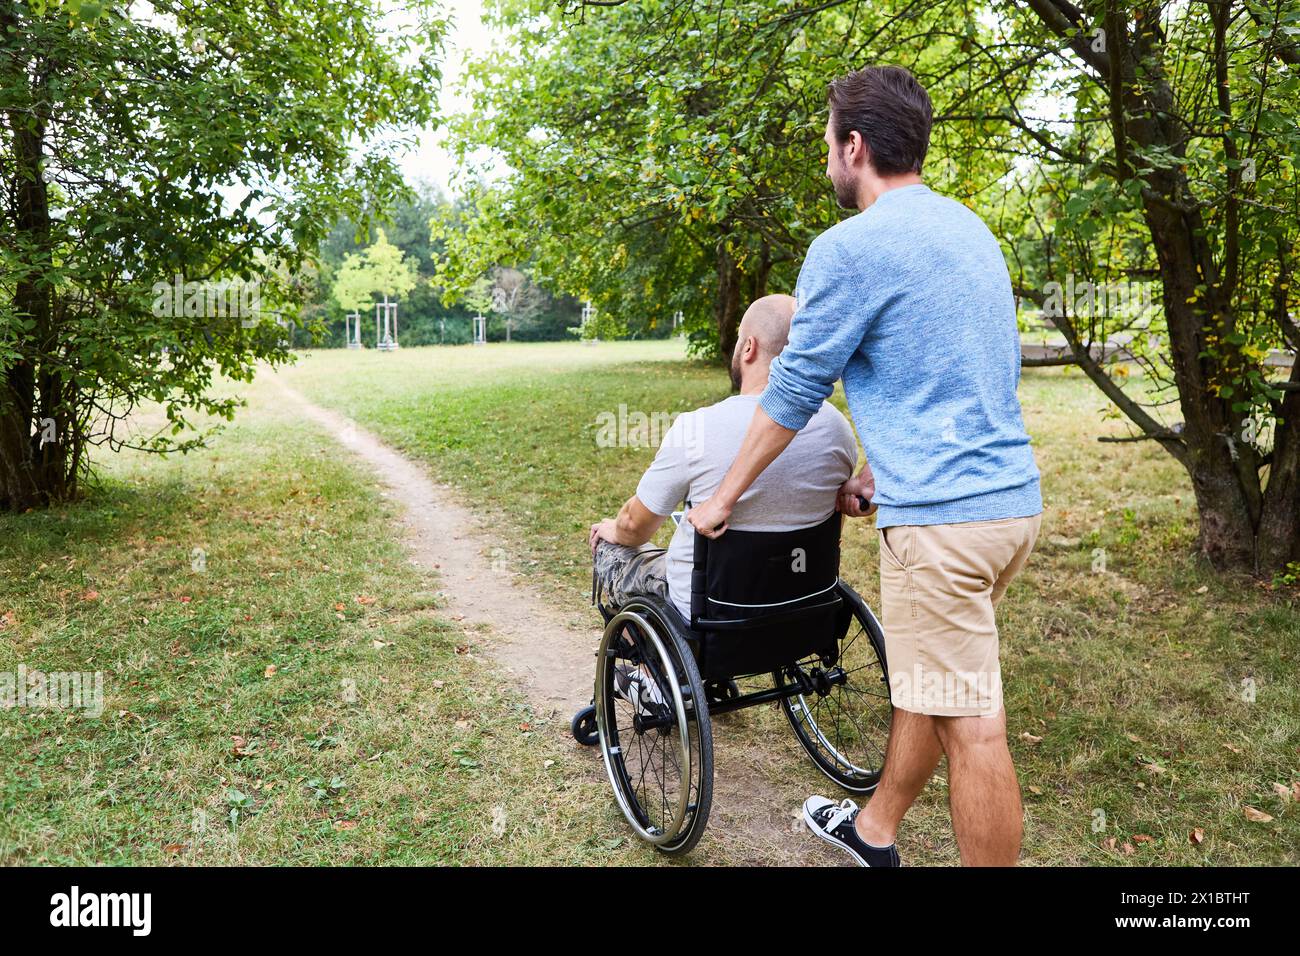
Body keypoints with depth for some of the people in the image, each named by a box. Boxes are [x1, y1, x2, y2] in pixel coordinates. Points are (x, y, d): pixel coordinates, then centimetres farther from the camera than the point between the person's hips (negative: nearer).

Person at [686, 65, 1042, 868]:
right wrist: (883, 471, 25)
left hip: (943, 515, -9)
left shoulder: (850, 247, -11)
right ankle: (874, 831, 40)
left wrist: (723, 498, 5)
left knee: (970, 722, 1)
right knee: (927, 680, 21)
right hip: (1014, 495, 9)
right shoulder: (971, 231, 15)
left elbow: (794, 393, -7)